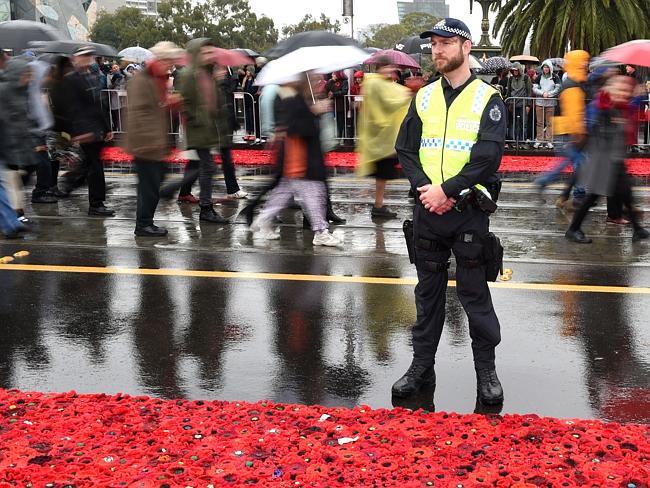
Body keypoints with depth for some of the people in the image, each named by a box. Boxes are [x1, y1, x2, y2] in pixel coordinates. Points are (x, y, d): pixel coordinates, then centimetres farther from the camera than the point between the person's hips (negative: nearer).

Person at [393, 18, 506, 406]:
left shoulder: (488, 99, -4)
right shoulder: (423, 98, 10)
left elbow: (487, 158, -14)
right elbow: (405, 150, 6)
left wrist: (446, 190, -18)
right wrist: (425, 188, -10)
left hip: (469, 212, -4)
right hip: (427, 211, 4)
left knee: (475, 293, 2)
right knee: (428, 292, 13)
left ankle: (486, 370, 16)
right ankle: (422, 367, 24)